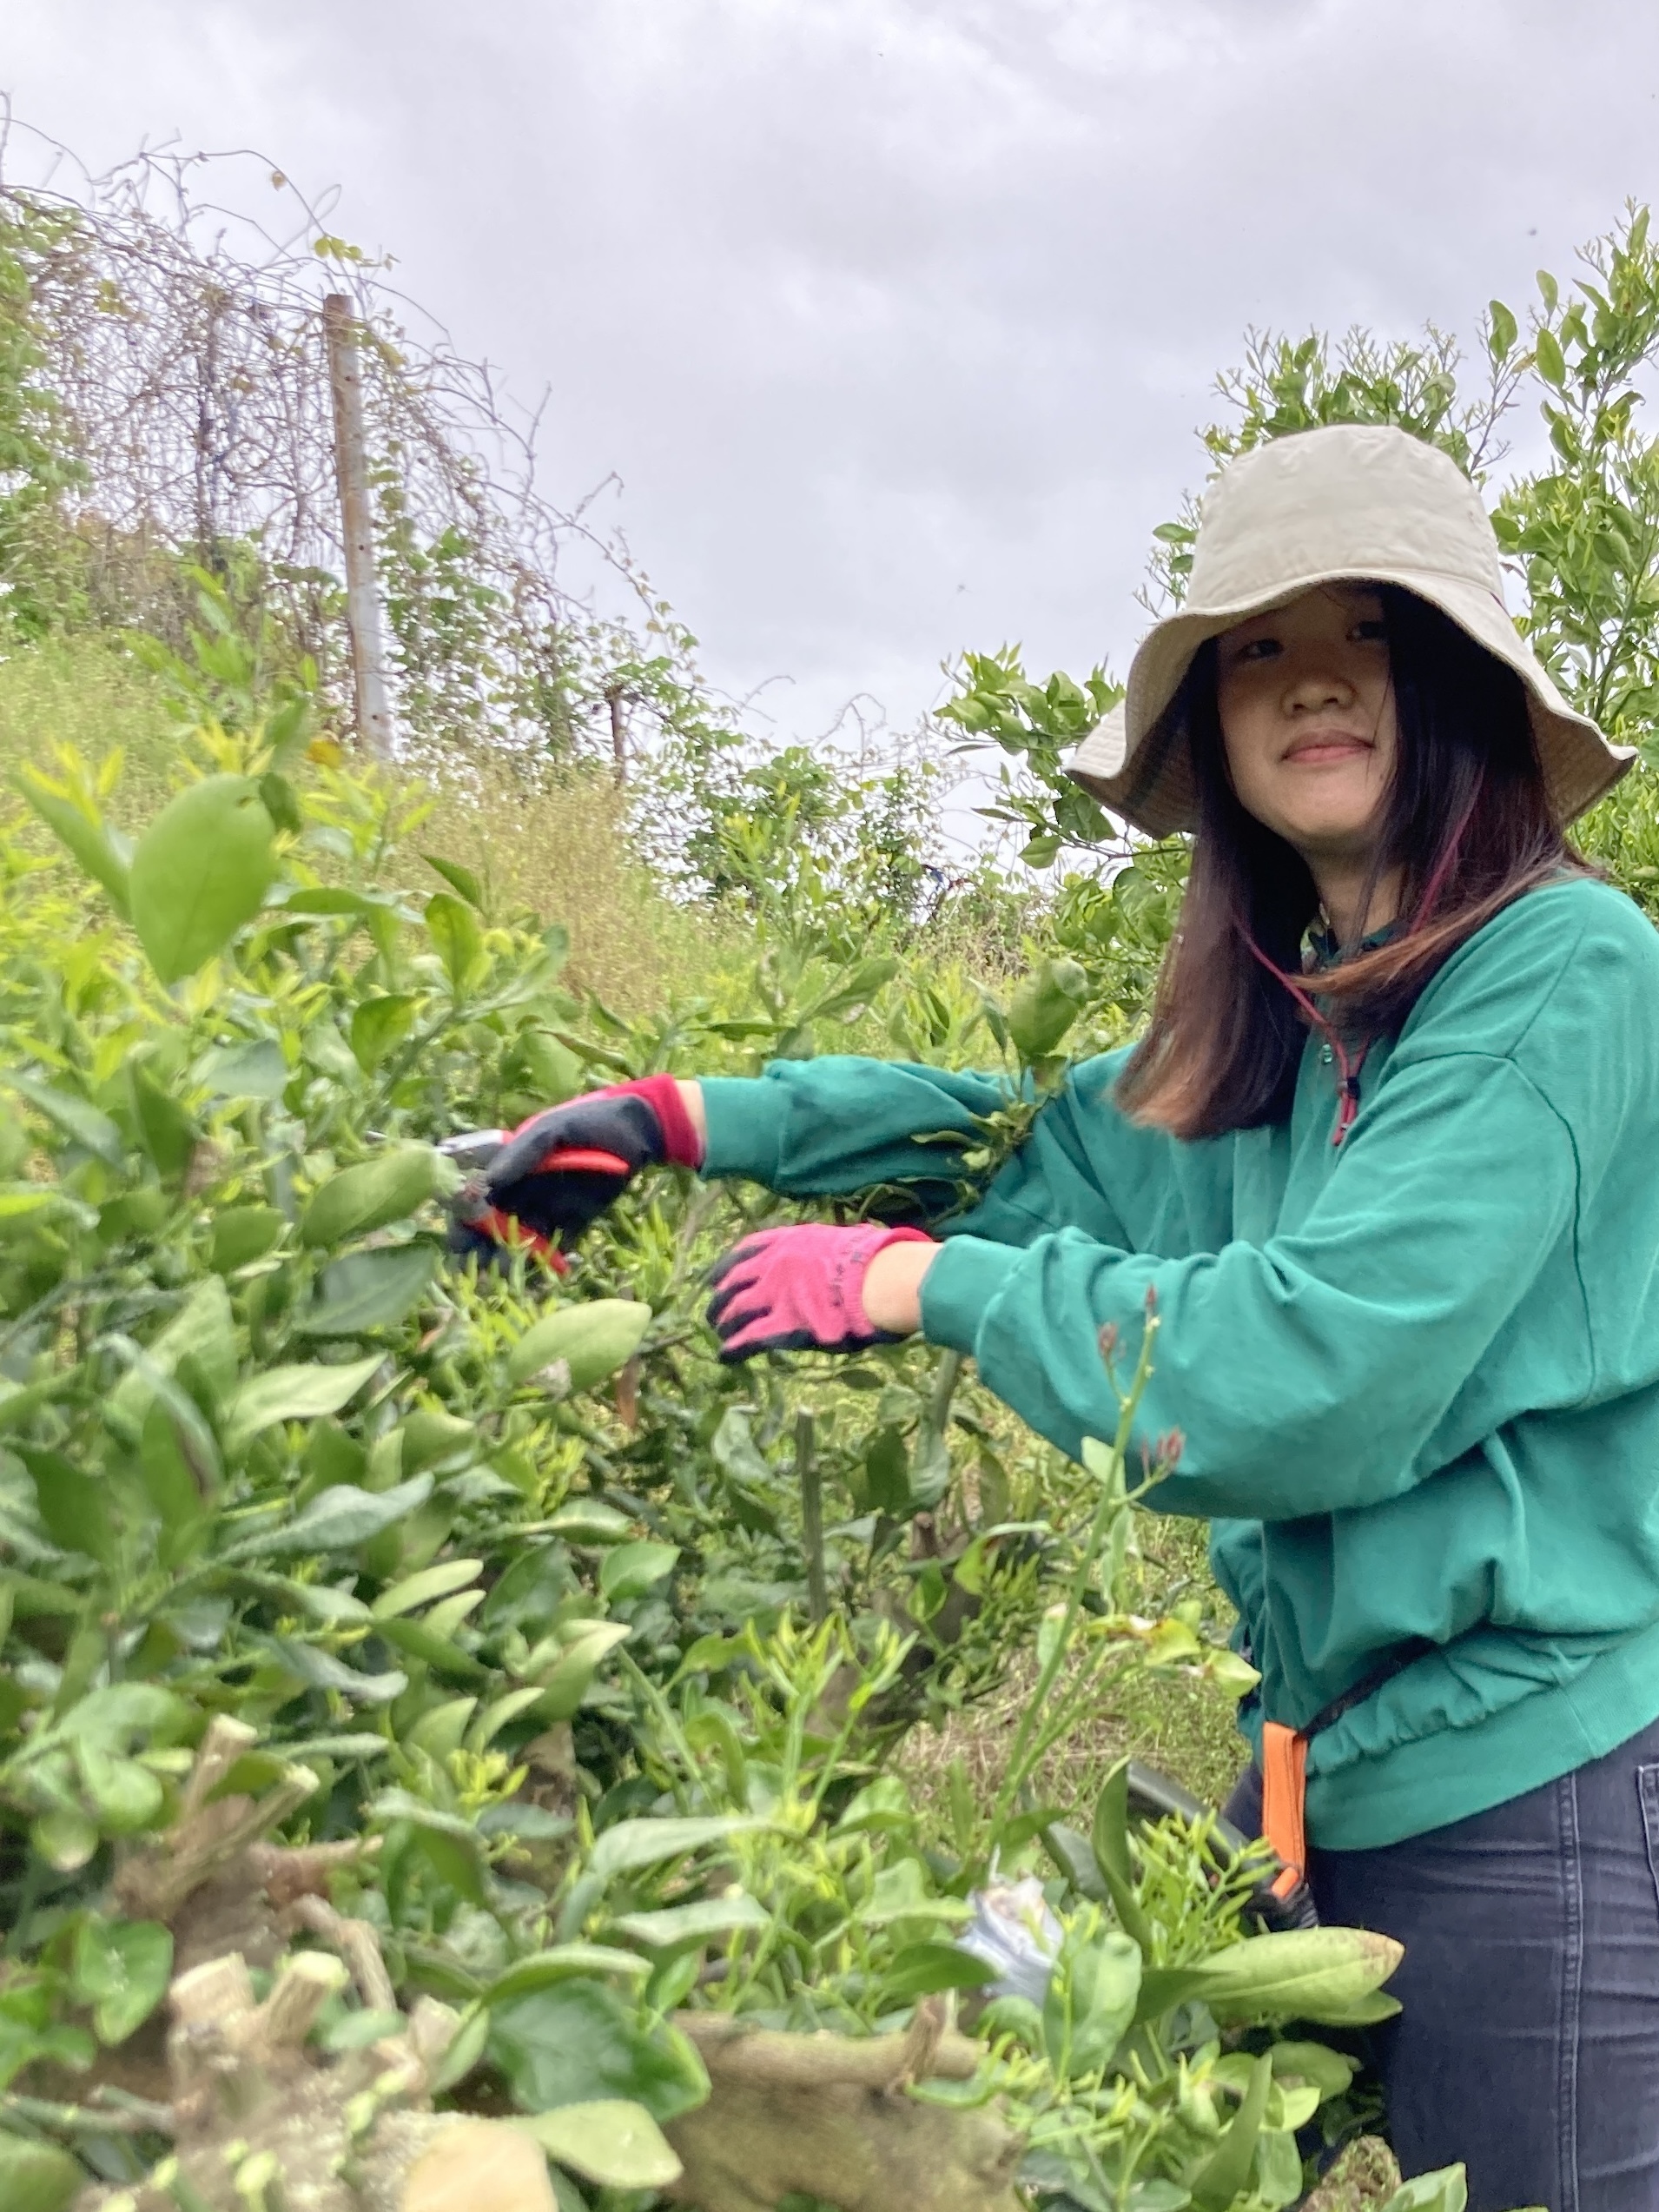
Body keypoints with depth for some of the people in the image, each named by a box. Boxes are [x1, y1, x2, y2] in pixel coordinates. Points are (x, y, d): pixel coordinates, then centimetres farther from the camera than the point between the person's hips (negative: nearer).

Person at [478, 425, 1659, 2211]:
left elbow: (1316, 1369, -23)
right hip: (1334, 1769, 7)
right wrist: (682, 1121, 9)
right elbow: (1041, 1131, 18)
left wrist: (915, 1280, -15)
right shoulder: (1271, 1034, 8)